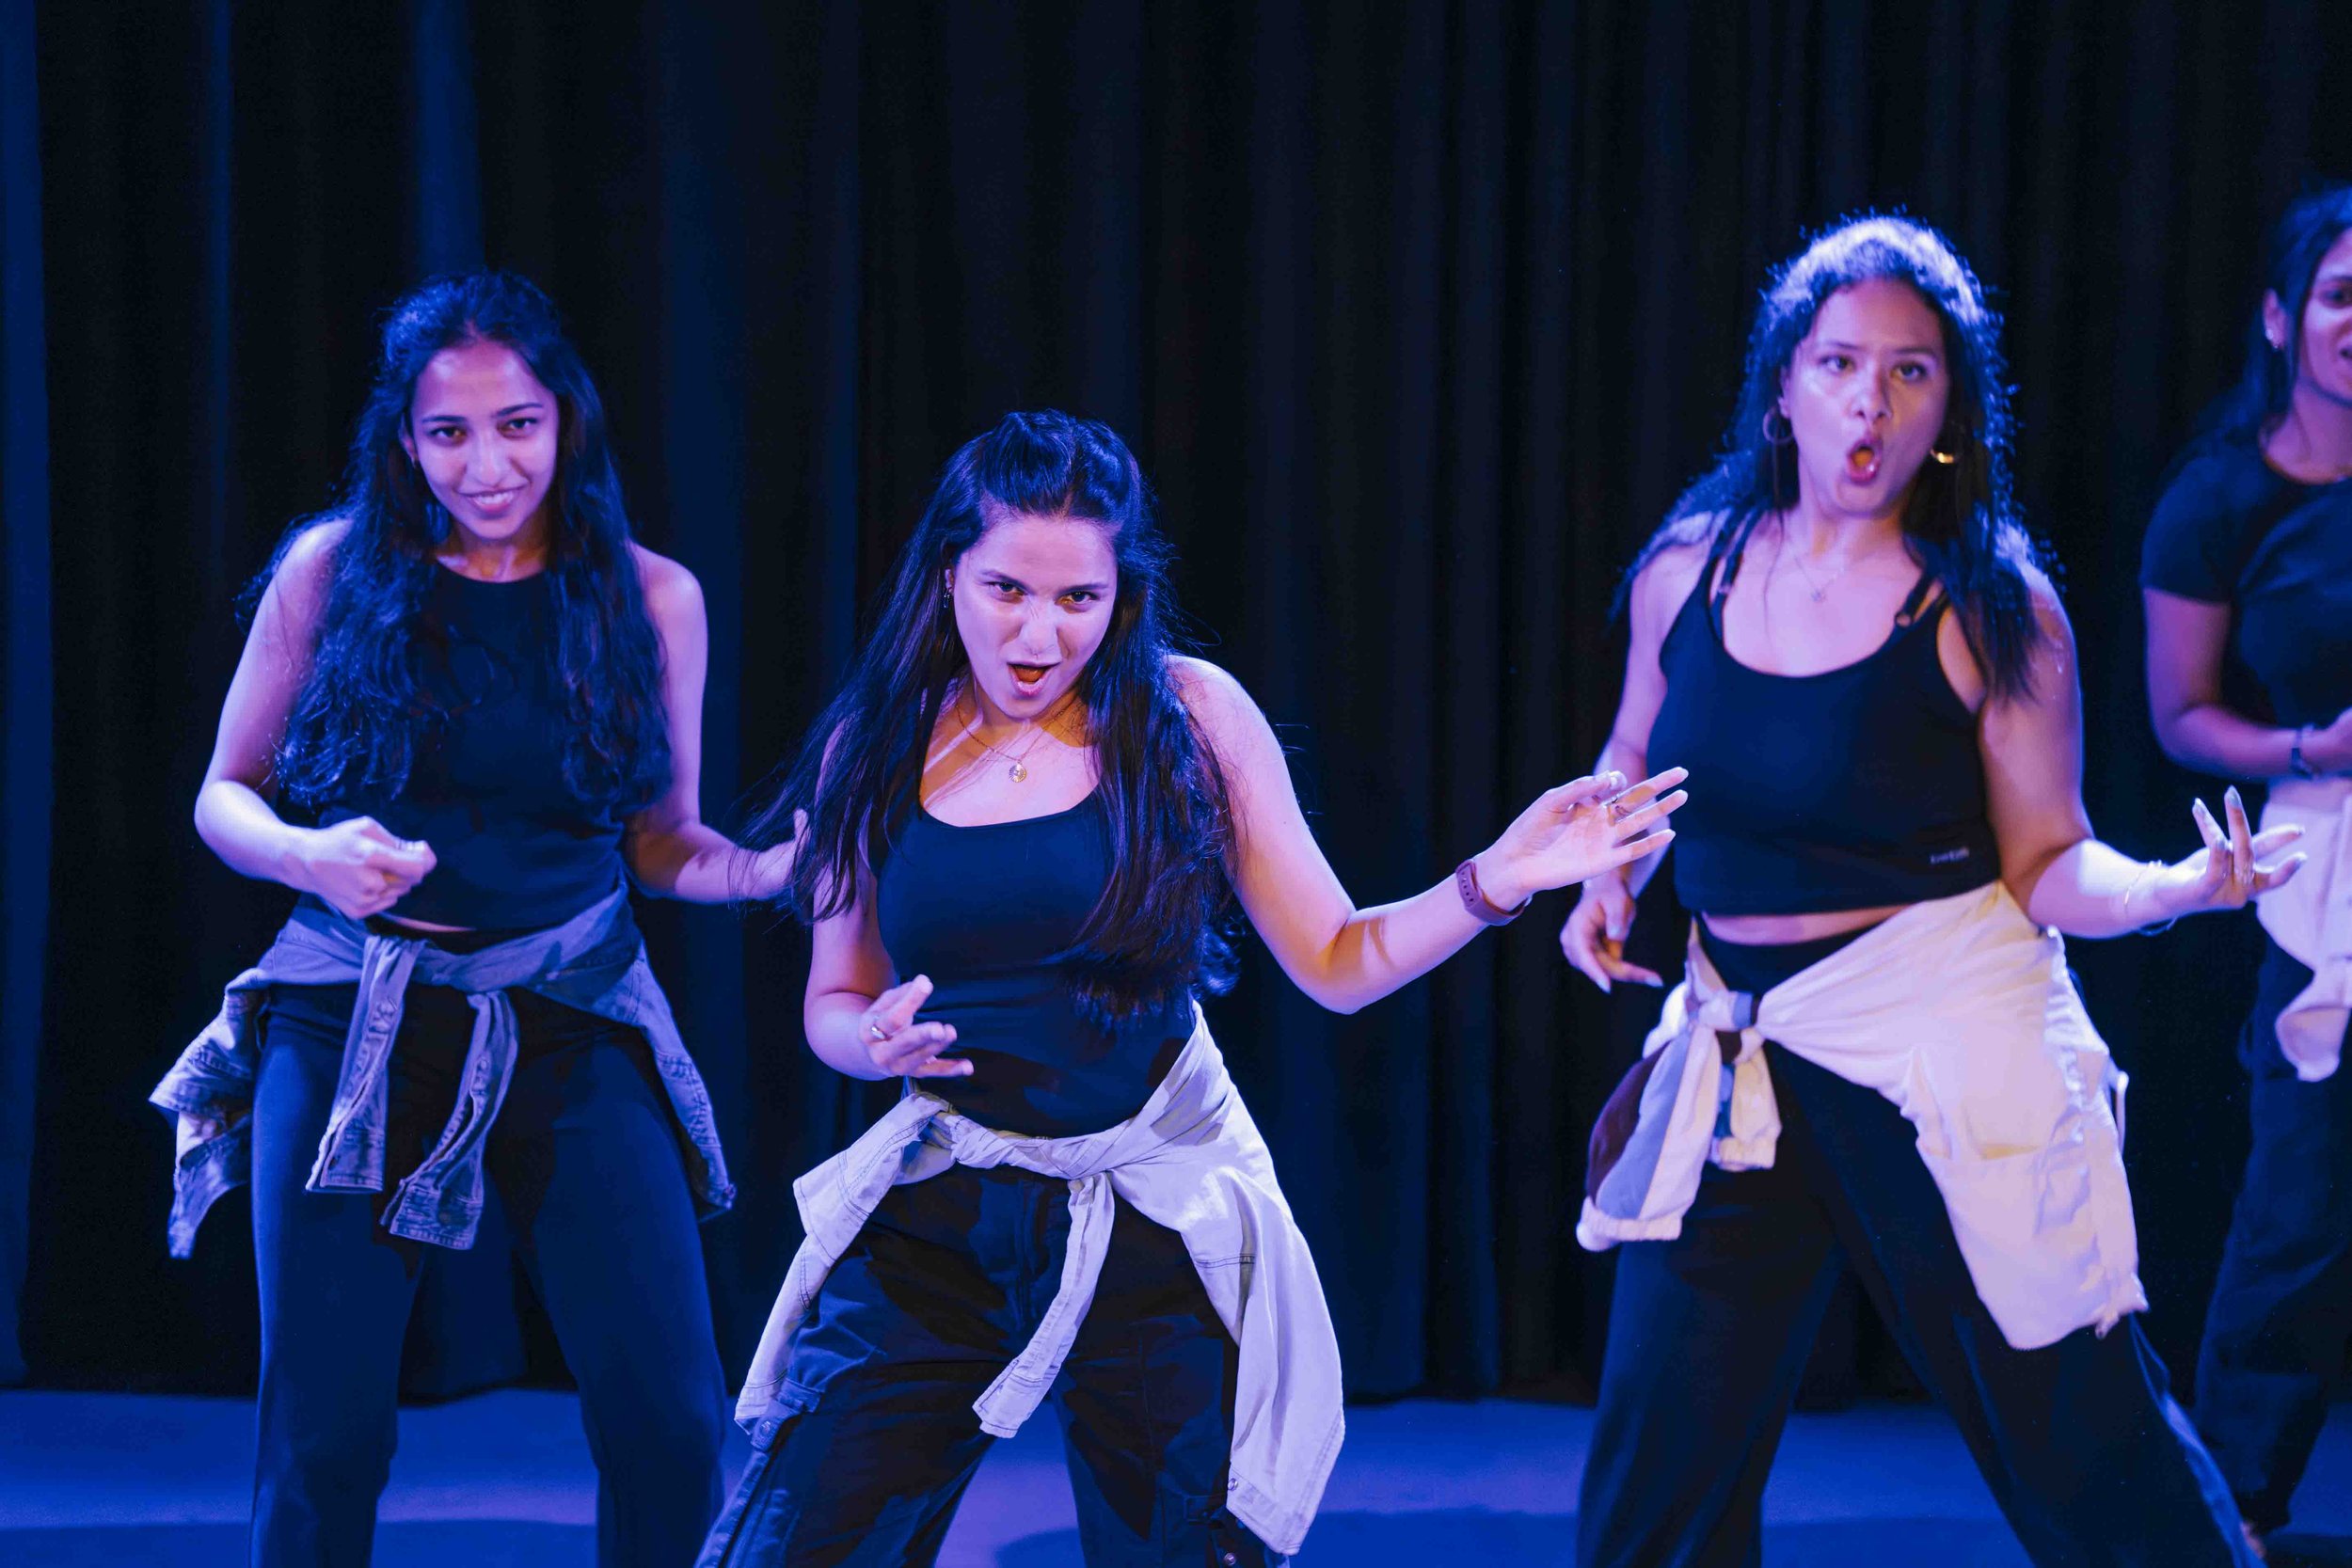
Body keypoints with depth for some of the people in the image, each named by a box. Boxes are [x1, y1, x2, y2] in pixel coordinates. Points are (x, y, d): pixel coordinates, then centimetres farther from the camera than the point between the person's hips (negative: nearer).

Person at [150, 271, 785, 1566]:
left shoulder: (650, 599, 2)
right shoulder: (333, 570, -1)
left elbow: (665, 845, 10)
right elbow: (224, 796, 7)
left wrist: (795, 862, -10)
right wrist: (310, 856, -15)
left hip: (574, 1026, 1)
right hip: (353, 1030, 0)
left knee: (669, 1422, -6)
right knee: (323, 1437, 0)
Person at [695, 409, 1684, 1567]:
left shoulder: (1189, 719, -4)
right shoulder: (874, 750, 0)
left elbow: (1337, 966, 0)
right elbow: (834, 1004, 11)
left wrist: (1491, 883, -14)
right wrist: (877, 1042, -11)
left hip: (1156, 1223, -1)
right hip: (941, 1216, 1)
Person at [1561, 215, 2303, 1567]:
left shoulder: (1994, 614, -7)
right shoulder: (1689, 568, 4)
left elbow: (2047, 867, -7)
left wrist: (2182, 885, -23)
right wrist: (1607, 885, 11)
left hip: (1949, 1047, -4)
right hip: (1742, 1050, 4)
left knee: (2083, 1454, 0)